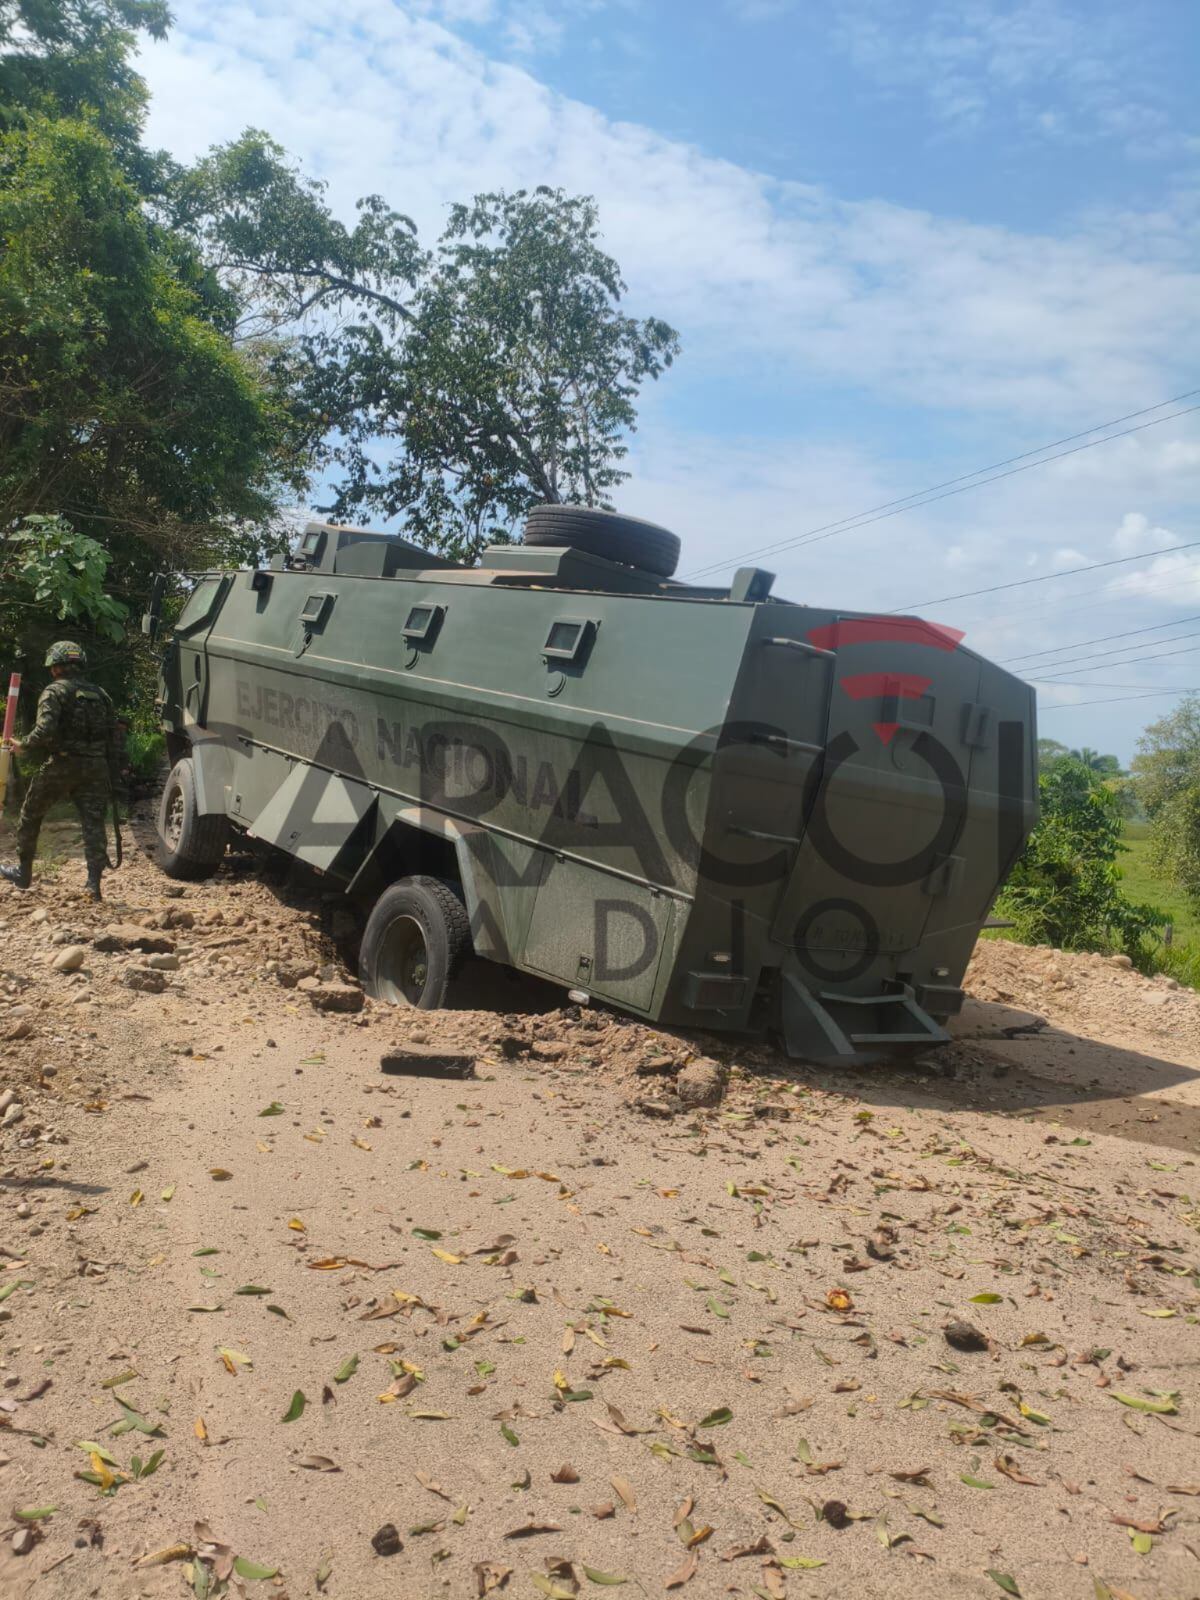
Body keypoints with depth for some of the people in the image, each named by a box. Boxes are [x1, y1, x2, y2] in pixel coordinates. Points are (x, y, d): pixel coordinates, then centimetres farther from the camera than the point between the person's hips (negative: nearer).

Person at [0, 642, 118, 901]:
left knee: (30, 816, 17)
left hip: (61, 765, -4)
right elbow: (113, 735, 12)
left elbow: (45, 731, -19)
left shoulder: (54, 692, -5)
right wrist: (109, 772, 14)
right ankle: (94, 883, -9)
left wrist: (23, 745, -1)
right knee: (93, 823, 0)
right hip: (95, 768, 4)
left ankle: (23, 872, 27)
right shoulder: (99, 694, 13)